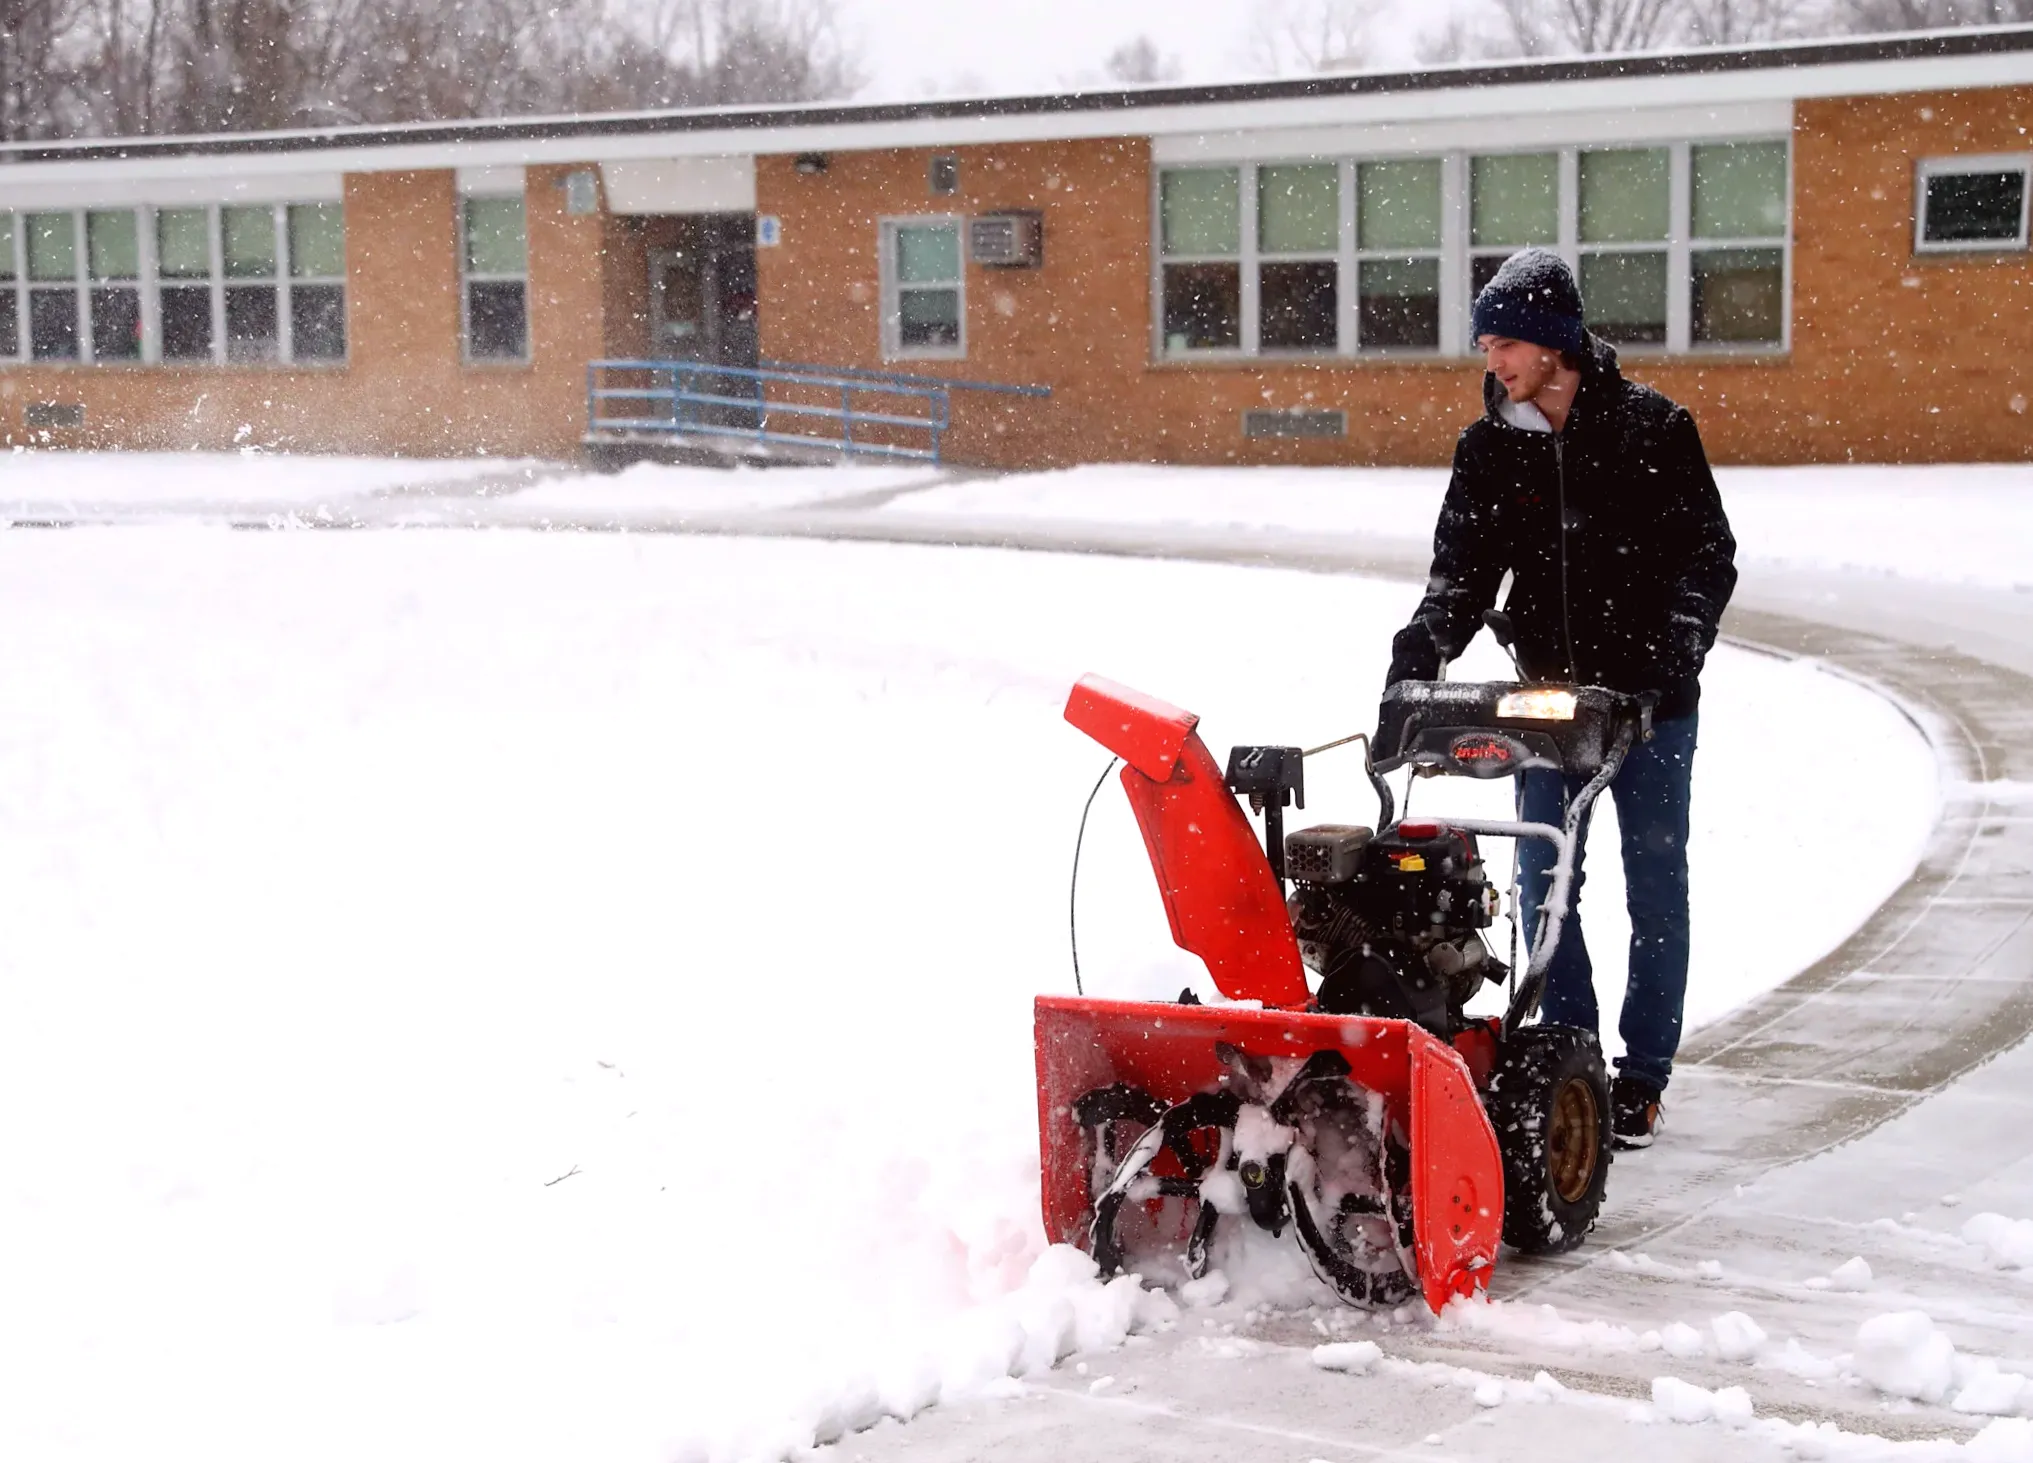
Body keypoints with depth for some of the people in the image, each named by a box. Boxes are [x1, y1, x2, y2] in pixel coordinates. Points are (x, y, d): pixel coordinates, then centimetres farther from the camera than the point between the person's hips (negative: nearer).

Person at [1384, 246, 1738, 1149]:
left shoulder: (1651, 429, -7)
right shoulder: (1489, 449, 2)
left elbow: (1708, 551, -7)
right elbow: (1463, 565, -2)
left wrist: (1678, 637, -23)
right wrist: (1422, 646, -20)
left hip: (1651, 698, -3)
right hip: (1545, 697, 3)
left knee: (1655, 886, 4)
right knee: (1544, 885, 5)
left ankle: (1642, 1074, 14)